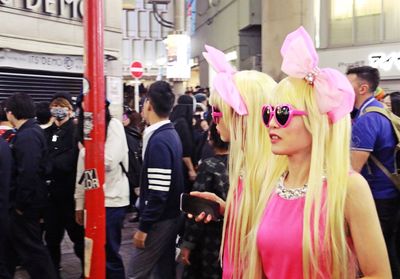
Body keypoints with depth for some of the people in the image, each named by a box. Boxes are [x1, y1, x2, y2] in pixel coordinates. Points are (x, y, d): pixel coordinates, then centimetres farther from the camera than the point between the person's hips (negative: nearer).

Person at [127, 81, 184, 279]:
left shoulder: (159, 141, -20)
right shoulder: (171, 134, 9)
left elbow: (158, 192, -24)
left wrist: (143, 227, -18)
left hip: (159, 220, -9)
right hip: (170, 216, 9)